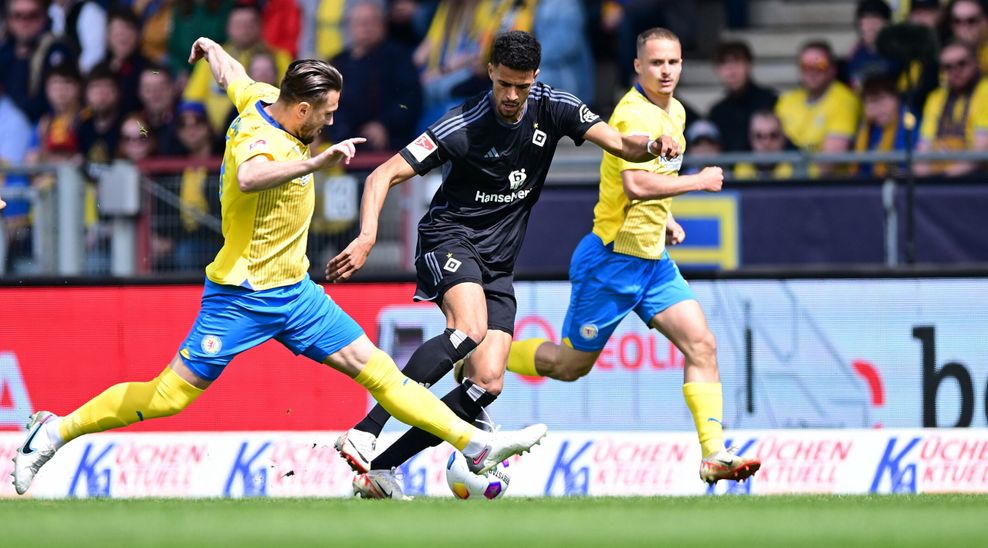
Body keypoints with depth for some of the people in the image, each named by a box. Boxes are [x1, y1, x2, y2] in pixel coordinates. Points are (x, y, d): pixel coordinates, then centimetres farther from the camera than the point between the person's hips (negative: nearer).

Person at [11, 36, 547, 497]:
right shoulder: (261, 141, -24)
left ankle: (476, 445, 2)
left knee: (377, 369, 4)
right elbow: (249, 177, -49)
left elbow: (231, 77, 26)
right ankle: (55, 431, 8)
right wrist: (315, 162, -54)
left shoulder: (261, 100, 3)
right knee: (170, 396, -6)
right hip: (242, 295, -9)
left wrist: (211, 49, 47)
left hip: (293, 289, 9)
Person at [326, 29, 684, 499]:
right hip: (450, 237, -6)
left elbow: (621, 145, -2)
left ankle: (380, 468, -5)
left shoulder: (551, 108, -2)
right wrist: (367, 237, -33)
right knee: (470, 330, -35)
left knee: (487, 383, -9)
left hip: (498, 265, 6)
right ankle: (363, 433, -38)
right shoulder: (463, 126, -17)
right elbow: (384, 175, -18)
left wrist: (651, 145, -26)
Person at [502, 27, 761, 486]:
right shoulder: (634, 113, -21)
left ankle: (714, 455, -9)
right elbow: (636, 185, -34)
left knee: (702, 346, -7)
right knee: (570, 365, 5)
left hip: (653, 259, 8)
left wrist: (664, 219, 14)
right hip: (612, 259, -8)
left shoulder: (675, 113, 10)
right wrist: (698, 181, -23)